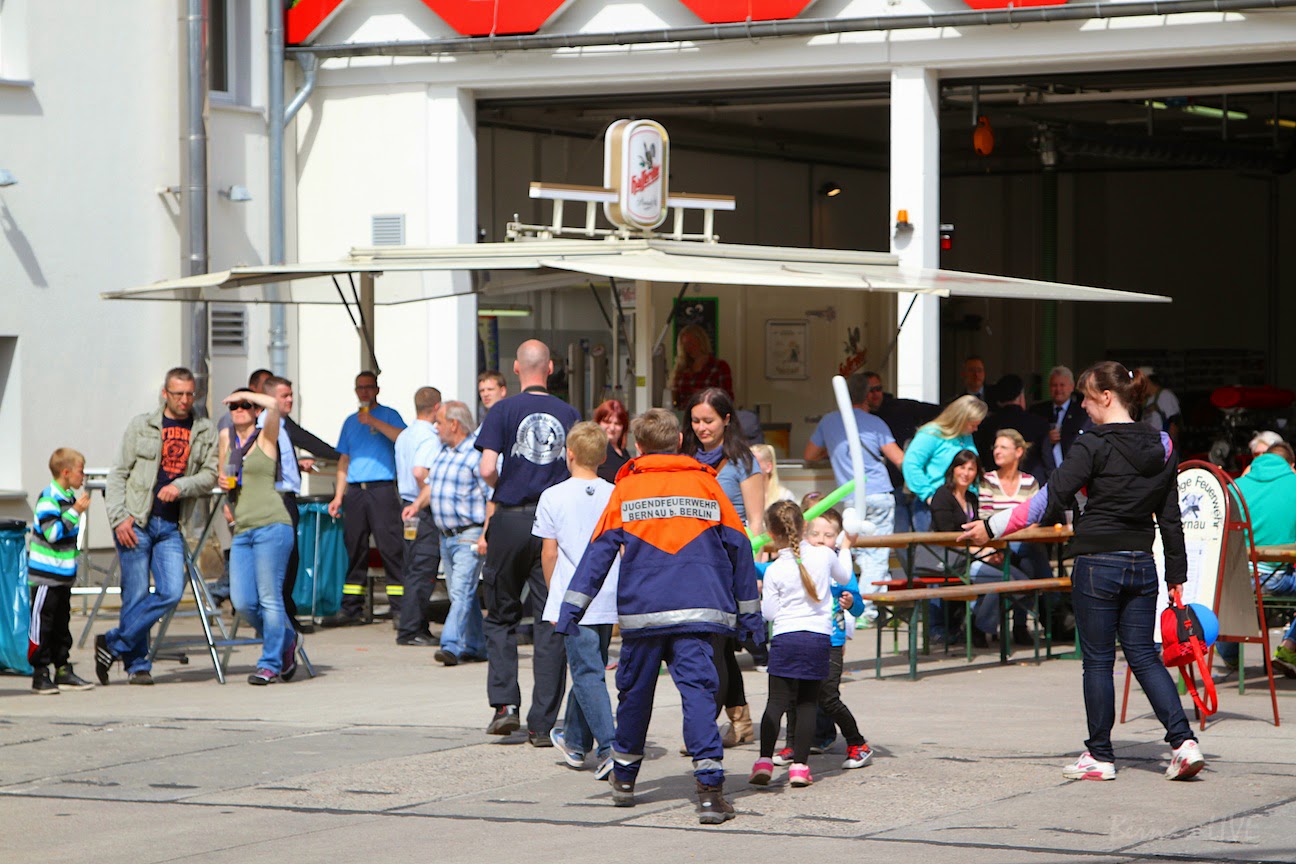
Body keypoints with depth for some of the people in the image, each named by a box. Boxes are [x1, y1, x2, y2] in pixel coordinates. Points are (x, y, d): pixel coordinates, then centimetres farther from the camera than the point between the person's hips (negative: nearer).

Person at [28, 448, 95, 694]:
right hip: (45, 575, -9)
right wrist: (75, 512, -24)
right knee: (42, 622, -4)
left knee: (61, 623, 12)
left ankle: (63, 671, 17)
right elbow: (53, 533, -25)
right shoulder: (48, 498, -15)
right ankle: (40, 674, -1)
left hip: (64, 575, 9)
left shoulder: (70, 497, 13)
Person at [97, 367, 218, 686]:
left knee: (171, 593, -11)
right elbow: (118, 474, 4)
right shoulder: (141, 426, 5)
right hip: (135, 522, -2)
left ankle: (113, 643, 2)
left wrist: (180, 486, -16)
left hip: (171, 526, 2)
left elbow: (210, 474, 3)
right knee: (136, 596, -3)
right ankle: (138, 664, 11)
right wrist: (119, 518, -7)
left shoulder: (205, 432, 10)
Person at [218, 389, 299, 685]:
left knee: (269, 597, -8)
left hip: (271, 525, -6)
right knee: (242, 602, -2)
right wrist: (223, 481, 10)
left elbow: (273, 404, -17)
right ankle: (285, 641, 21)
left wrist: (245, 394, -2)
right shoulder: (226, 436, 18)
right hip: (242, 530, 6)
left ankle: (271, 664, 0)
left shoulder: (265, 437, 2)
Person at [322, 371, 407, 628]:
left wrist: (374, 422, -18)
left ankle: (400, 607, -10)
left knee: (390, 547, -10)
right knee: (354, 550, 5)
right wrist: (338, 496, 14)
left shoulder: (388, 415, 5)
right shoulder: (350, 421, 21)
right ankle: (351, 608, 9)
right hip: (355, 490, 5)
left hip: (382, 489, -5)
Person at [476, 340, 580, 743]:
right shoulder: (569, 415, 5)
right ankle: (542, 724, 2)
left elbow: (488, 470, -9)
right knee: (552, 624, 4)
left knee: (501, 617, 14)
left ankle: (505, 704, 0)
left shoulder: (504, 411, -2)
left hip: (511, 519, -1)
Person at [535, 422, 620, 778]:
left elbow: (549, 553, -3)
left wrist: (555, 592, 11)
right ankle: (576, 741, 32)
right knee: (590, 669, 18)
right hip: (609, 602, 4)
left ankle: (609, 746, -18)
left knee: (588, 674, -5)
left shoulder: (553, 497, -5)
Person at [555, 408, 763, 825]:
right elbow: (738, 547, 11)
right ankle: (710, 785, -21)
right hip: (697, 610, 0)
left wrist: (573, 605, 1)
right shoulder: (706, 484, 9)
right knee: (698, 689, -7)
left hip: (641, 609, 0)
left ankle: (624, 775, 30)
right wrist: (748, 612, 18)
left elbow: (600, 550, 1)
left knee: (634, 689, 15)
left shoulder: (626, 490, 6)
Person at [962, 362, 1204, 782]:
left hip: (1098, 564, -5)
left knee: (1098, 661, 4)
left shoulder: (1094, 444, -12)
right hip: (1142, 566, 5)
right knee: (1144, 656, 9)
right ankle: (1184, 741, -4)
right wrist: (1176, 574, 16)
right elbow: (1171, 517, 10)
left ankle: (1100, 756, 10)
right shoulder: (1162, 446, 6)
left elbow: (1051, 499, -15)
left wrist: (994, 526, -9)